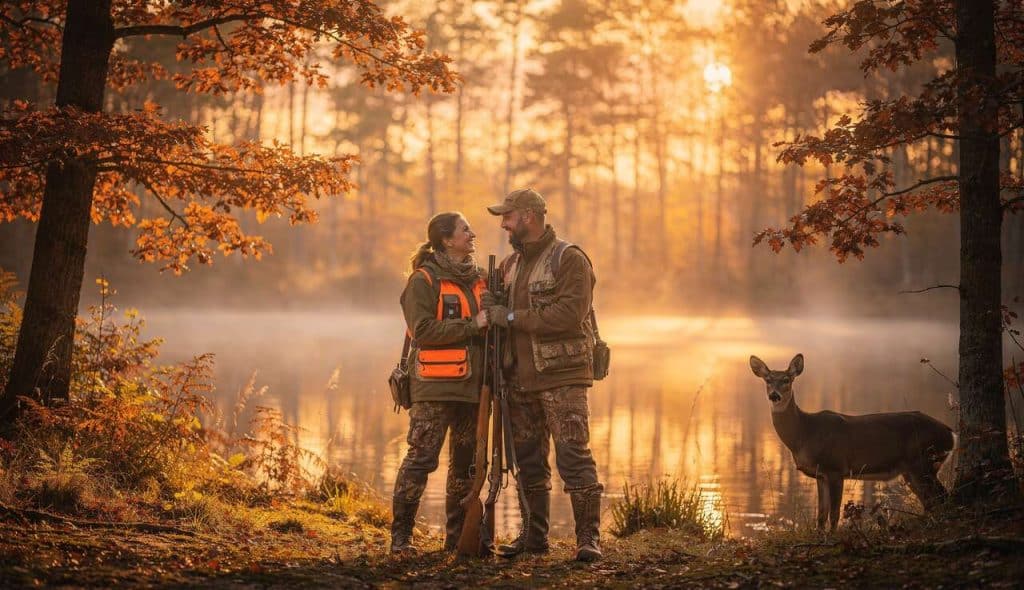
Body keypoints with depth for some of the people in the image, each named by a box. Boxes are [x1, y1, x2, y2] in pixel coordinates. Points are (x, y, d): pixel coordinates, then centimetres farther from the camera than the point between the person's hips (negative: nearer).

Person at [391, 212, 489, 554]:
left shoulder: (478, 278, 15)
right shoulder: (424, 280, -5)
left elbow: (489, 324, 27)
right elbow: (423, 330, -16)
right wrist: (472, 325, -17)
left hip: (471, 384, 7)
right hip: (436, 386, -7)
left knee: (466, 462, 9)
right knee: (421, 459, -7)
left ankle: (458, 537, 18)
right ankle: (400, 536, 1)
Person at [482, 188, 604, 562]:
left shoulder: (569, 260, -9)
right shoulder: (511, 264, 16)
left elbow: (569, 315, -22)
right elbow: (499, 311, 30)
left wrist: (511, 317, -19)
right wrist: (490, 305, 6)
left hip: (561, 376, -8)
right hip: (520, 377, 8)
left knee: (574, 455, -10)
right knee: (528, 460, 11)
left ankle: (588, 537, -6)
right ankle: (534, 535, 20)